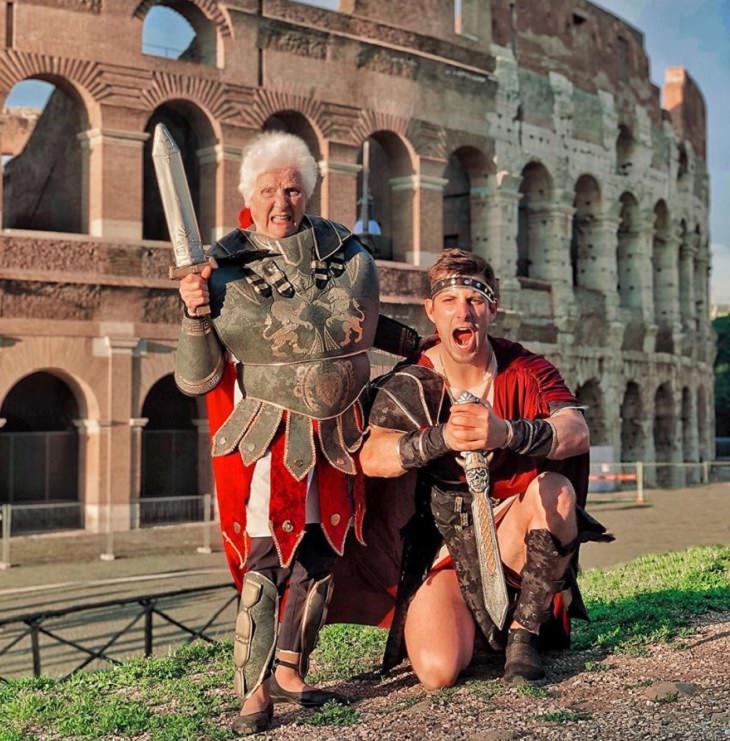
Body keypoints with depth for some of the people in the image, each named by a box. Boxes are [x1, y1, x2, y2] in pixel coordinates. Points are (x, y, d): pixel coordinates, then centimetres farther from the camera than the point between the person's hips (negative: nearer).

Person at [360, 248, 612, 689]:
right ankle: (470, 625, 16)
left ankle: (524, 631, -13)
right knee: (439, 671, -22)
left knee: (557, 489, -30)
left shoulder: (527, 371, -6)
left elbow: (577, 433, -26)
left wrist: (506, 433, -47)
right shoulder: (410, 386, -7)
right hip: (441, 548, -1)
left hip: (512, 531, 1)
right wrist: (443, 438, -44)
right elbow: (371, 459, -24)